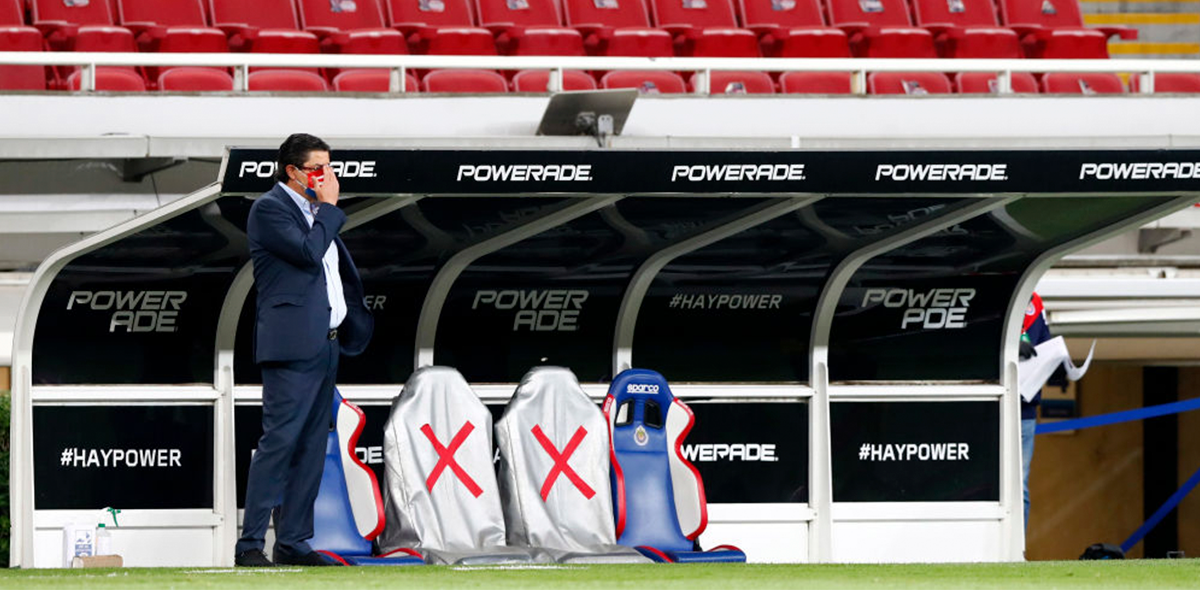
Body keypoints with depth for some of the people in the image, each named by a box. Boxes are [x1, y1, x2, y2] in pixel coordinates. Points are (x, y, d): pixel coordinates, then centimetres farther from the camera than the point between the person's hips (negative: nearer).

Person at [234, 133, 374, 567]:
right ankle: (250, 544, -14)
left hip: (325, 346, 9)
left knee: (312, 448, 7)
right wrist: (329, 207, -8)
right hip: (292, 344, -9)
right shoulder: (270, 208, -7)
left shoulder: (315, 211, 20)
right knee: (280, 441, -13)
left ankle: (293, 542, 9)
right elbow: (309, 252, -20)